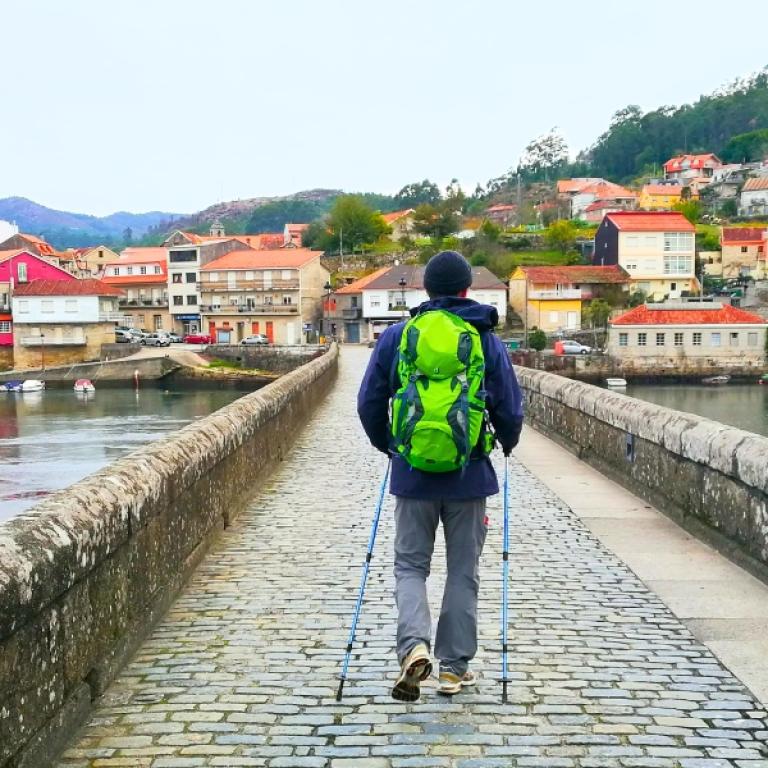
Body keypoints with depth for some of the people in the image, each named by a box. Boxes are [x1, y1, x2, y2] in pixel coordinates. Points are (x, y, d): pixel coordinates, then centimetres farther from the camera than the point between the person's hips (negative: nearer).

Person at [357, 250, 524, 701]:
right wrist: (507, 444, 20)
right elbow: (511, 412, -1)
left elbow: (369, 403, 3)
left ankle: (415, 646, -10)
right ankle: (454, 667, 17)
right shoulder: (488, 342, -3)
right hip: (469, 476, 0)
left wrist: (387, 445, 20)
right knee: (463, 572, 12)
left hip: (412, 474, 0)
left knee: (411, 565, 13)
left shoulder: (396, 337, -1)